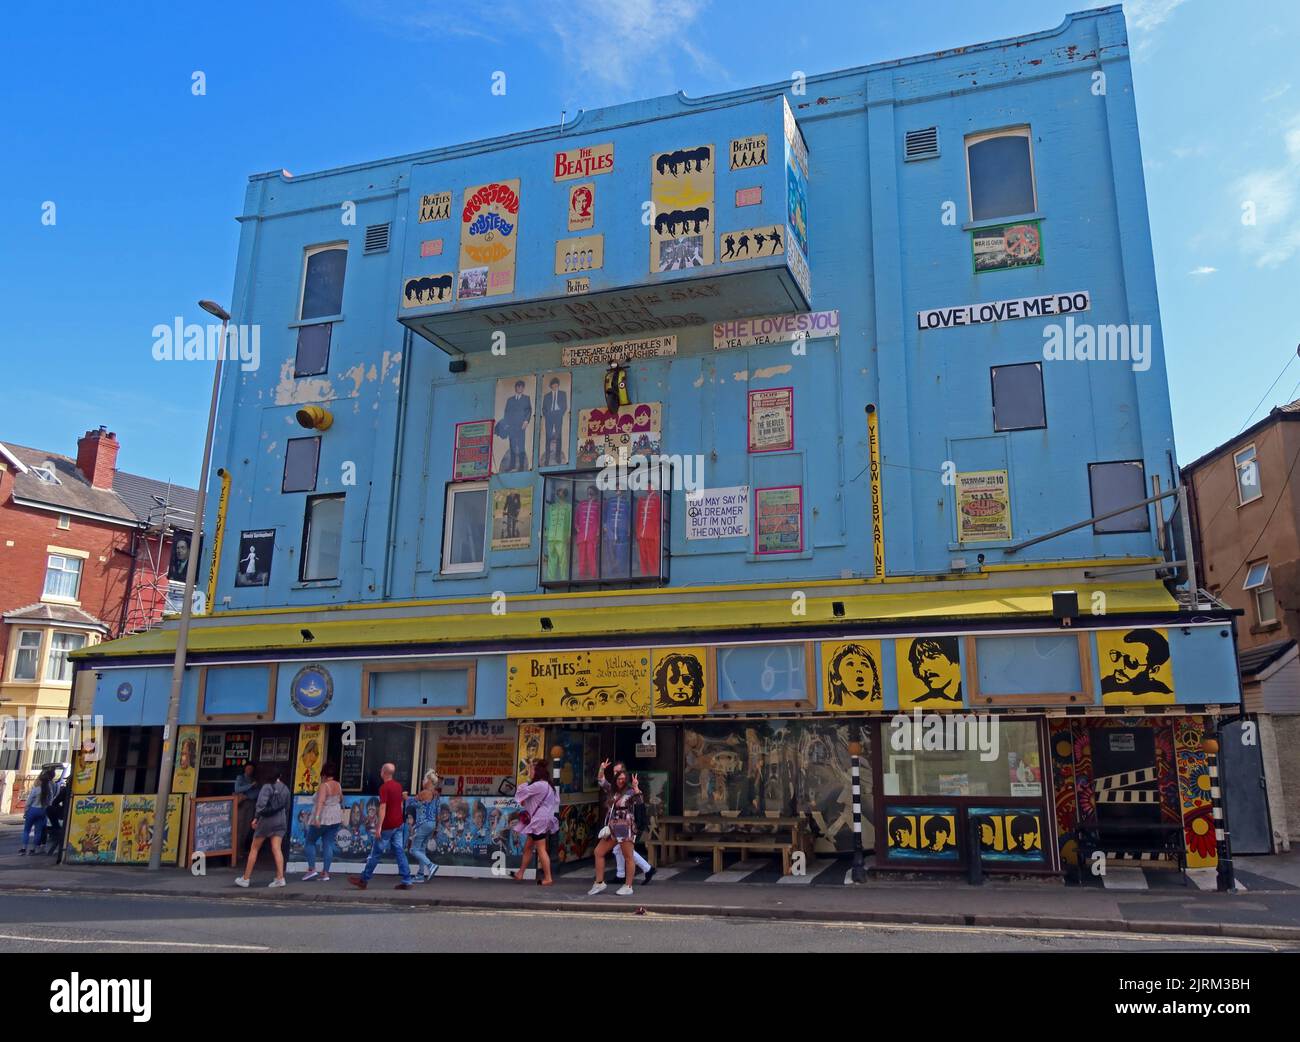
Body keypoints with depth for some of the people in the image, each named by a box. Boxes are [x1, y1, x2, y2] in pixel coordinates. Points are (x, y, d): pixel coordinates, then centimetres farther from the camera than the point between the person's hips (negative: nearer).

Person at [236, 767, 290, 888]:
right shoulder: (285, 788, 10)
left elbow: (261, 804, -20)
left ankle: (245, 879, 15)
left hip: (266, 820, -4)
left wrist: (255, 818, -18)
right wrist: (285, 822, 21)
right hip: (281, 821, 4)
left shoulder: (267, 787, -7)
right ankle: (280, 878, -14)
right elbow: (287, 807, 13)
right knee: (277, 849, -2)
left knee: (254, 849, 8)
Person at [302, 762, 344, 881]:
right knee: (328, 845, 6)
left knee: (310, 842, 10)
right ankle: (326, 873, 3)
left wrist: (317, 816, -39)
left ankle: (312, 869, 2)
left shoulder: (324, 786, -17)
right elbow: (341, 799, 21)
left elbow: (320, 801, -31)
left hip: (322, 819, -6)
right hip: (335, 818, 6)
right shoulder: (338, 785, 4)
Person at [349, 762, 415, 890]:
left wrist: (379, 827, -22)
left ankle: (364, 880, 15)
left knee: (376, 853, 4)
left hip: (387, 826, -7)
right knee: (399, 852, 6)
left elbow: (383, 808, -21)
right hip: (398, 824, 7)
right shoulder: (398, 785, 10)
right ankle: (406, 881, 1)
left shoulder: (384, 788, -15)